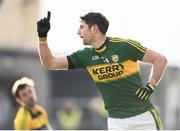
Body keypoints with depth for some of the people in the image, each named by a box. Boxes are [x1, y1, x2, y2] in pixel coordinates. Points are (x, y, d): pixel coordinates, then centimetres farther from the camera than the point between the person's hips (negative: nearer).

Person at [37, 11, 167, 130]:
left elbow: (160, 59, -5)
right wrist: (43, 37, -5)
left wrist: (150, 86, -13)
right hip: (116, 122, 4)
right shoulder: (85, 56, 3)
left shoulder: (125, 46, -11)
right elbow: (49, 63, 5)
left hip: (144, 116, -3)